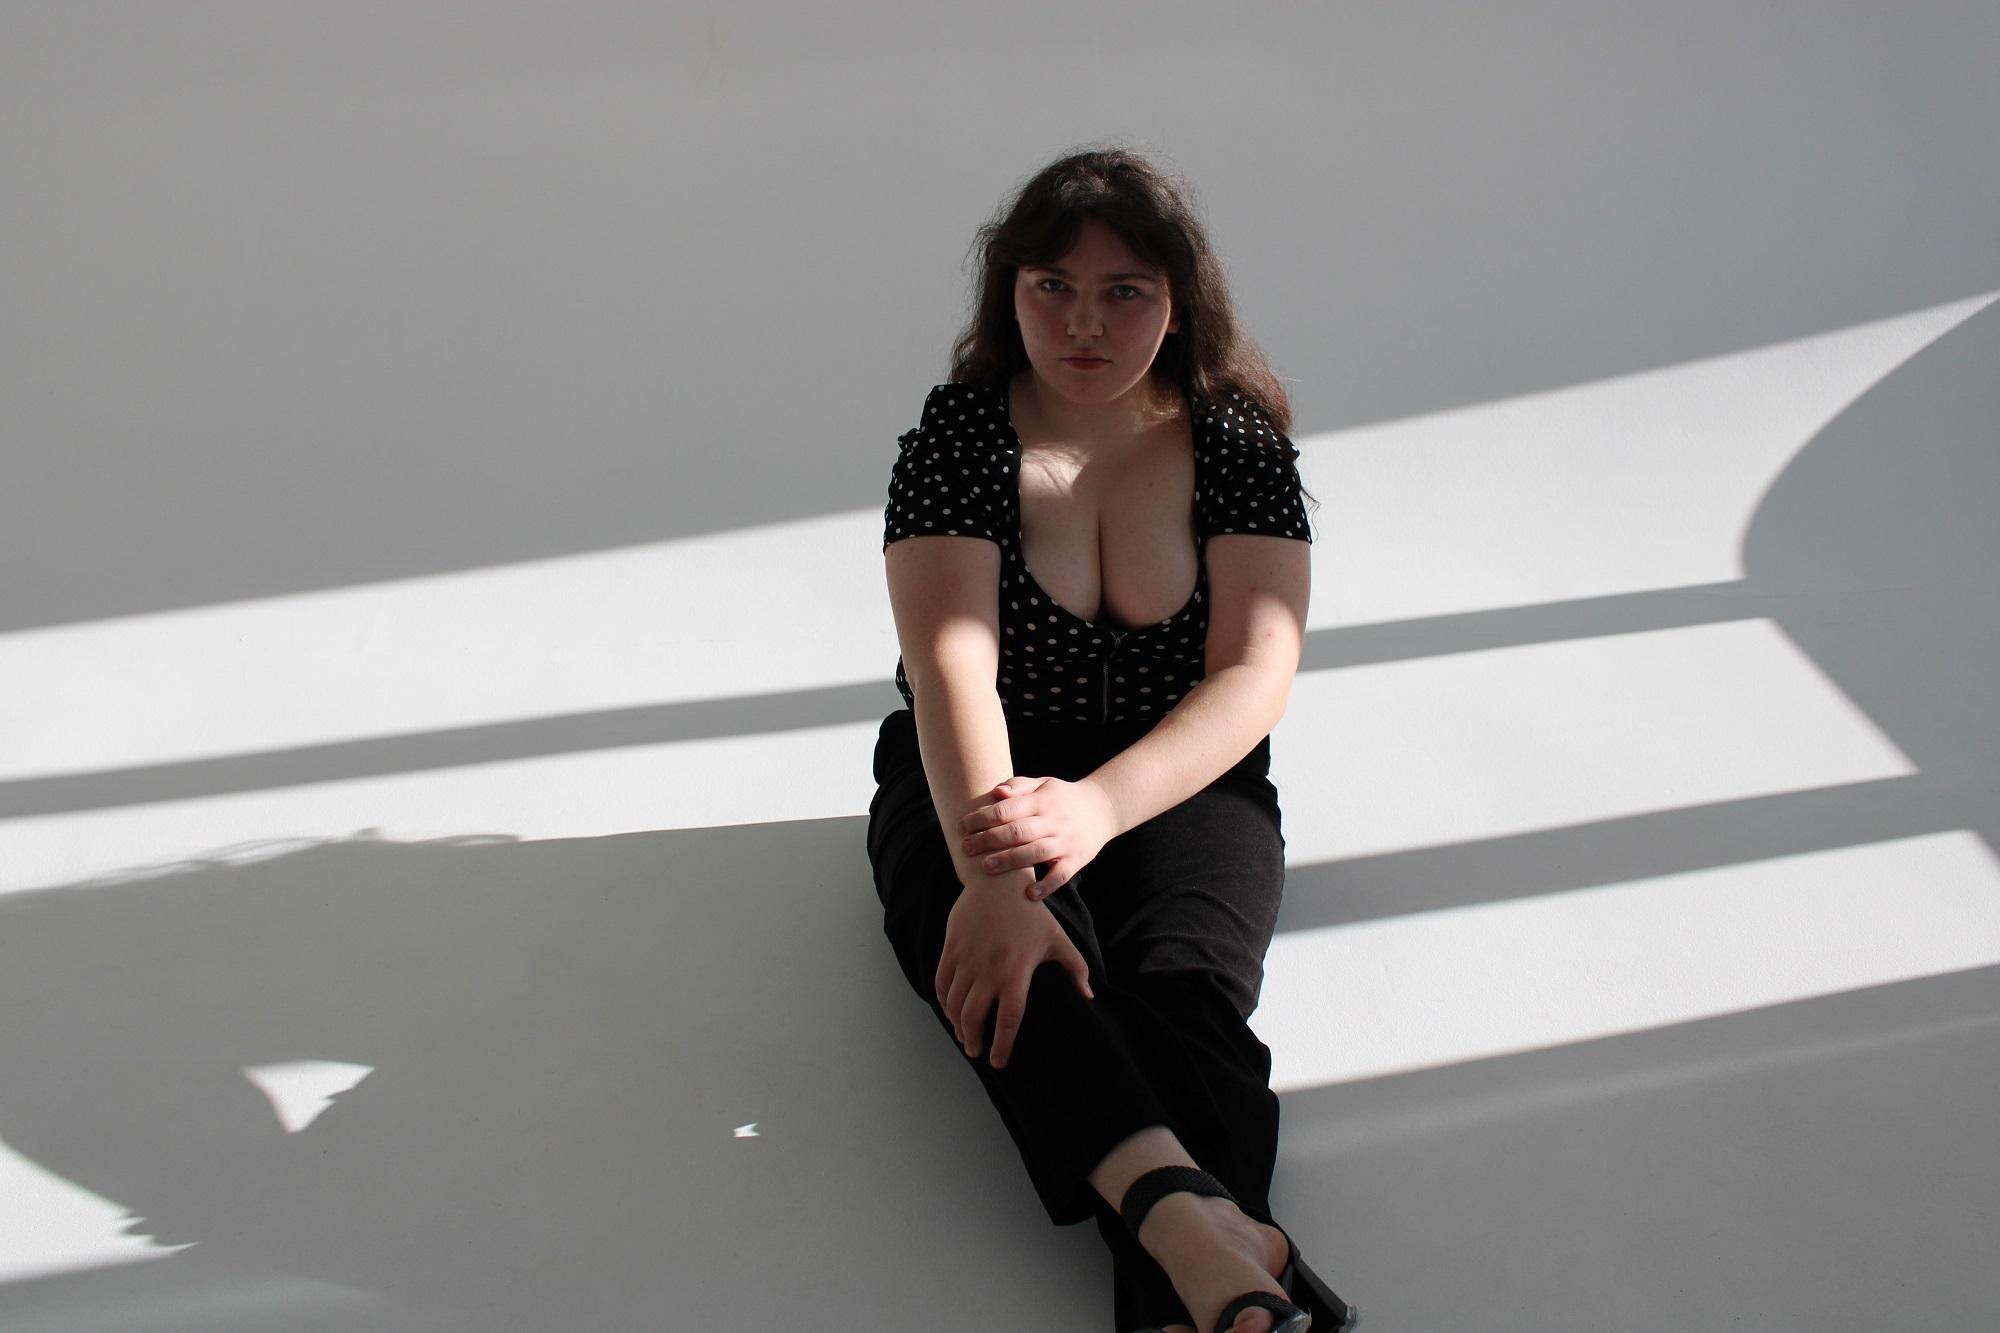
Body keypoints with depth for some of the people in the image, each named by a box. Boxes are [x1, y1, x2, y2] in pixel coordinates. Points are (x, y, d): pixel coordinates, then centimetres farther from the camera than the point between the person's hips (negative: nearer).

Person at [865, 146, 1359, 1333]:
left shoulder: (1241, 440, -3)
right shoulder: (960, 437, -7)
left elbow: (1257, 674, -14)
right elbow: (954, 670, -21)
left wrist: (1098, 803, -32)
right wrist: (994, 880, -38)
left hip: (1183, 780, 2)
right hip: (978, 782, -1)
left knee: (1188, 986, -30)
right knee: (1014, 968, -34)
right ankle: (1205, 1228, -55)